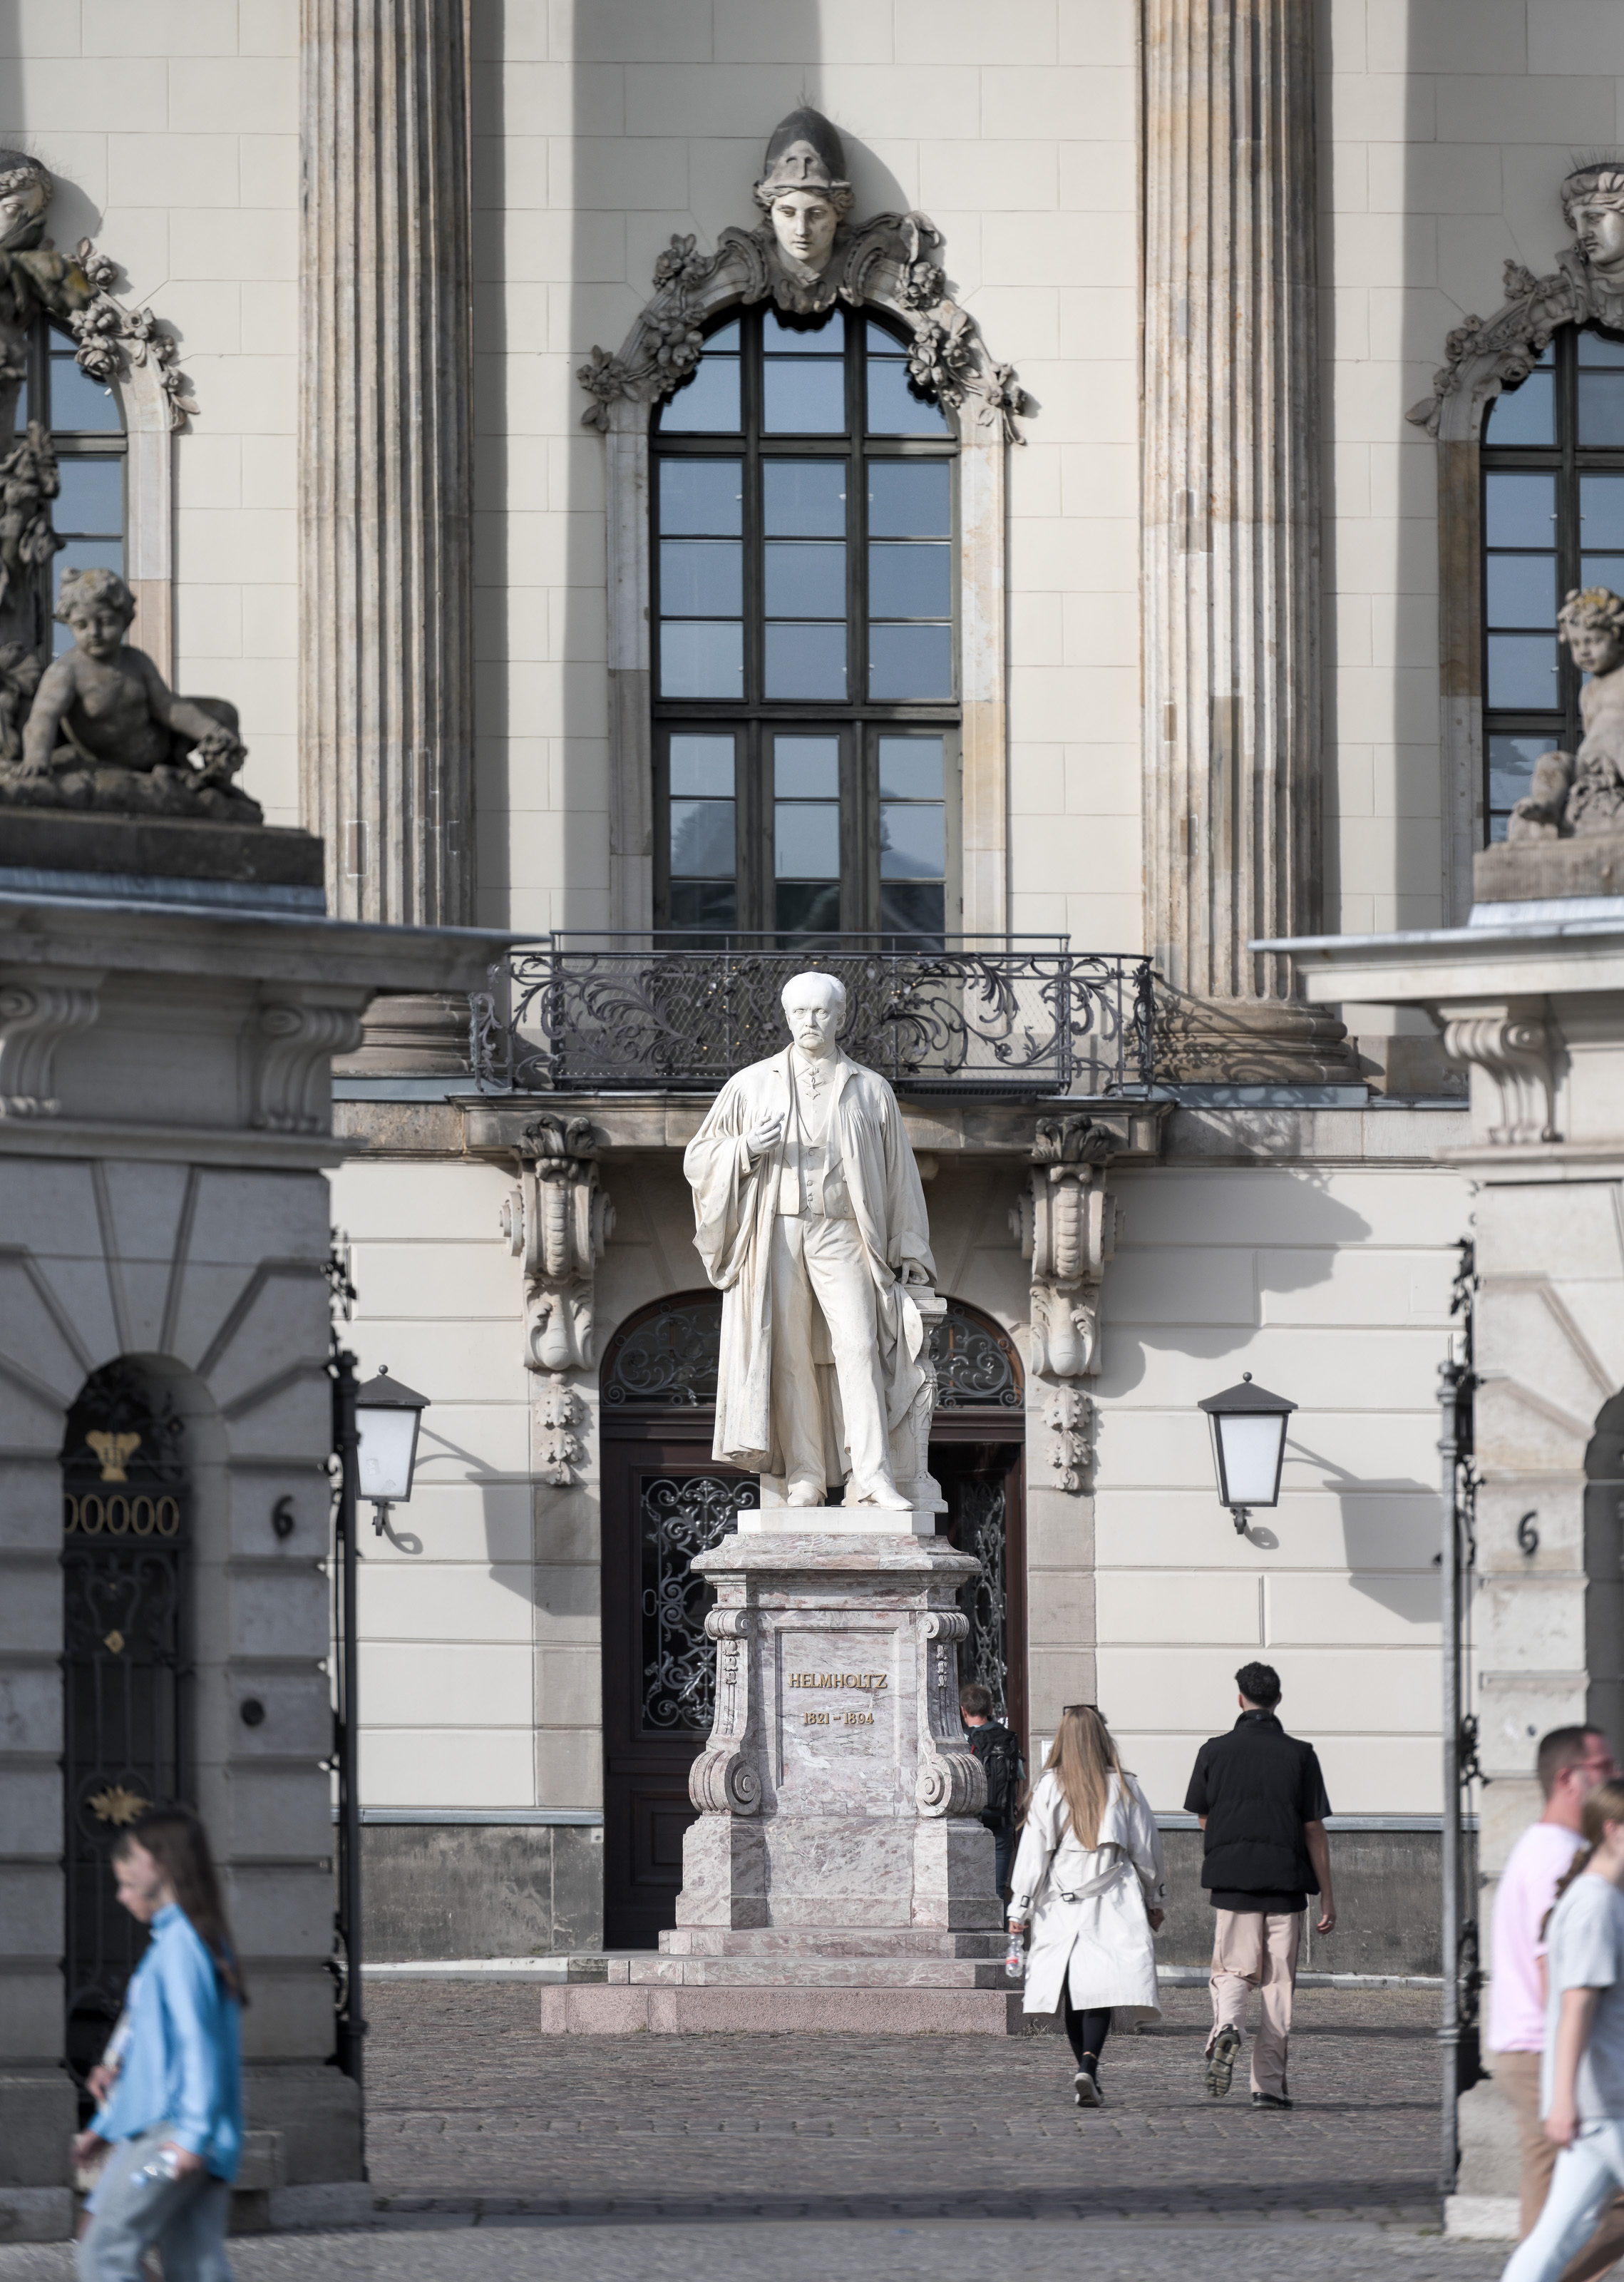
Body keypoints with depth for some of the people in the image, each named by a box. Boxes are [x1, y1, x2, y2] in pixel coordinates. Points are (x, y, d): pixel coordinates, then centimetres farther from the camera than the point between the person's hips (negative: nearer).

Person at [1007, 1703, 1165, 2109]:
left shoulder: (1049, 1787, -2)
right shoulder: (1123, 1786, 1)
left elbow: (1033, 1851, -2)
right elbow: (1146, 1848, 9)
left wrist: (1020, 1908, 4)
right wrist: (1156, 1900, 21)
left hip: (1062, 1906, 0)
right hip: (1113, 1907, 0)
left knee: (1073, 1991, 11)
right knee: (1101, 1987, -5)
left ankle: (1086, 2072, 13)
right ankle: (1088, 2067, -25)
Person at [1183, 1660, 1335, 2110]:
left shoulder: (1215, 1751, 1)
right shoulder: (1299, 1754, -1)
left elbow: (1202, 1817, 10)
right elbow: (1315, 1829, 0)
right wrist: (1326, 1897, 5)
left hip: (1232, 1879, 0)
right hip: (1286, 1880, 0)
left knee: (1233, 1970, 9)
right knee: (1279, 1981, 7)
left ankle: (1226, 2028, -24)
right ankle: (1269, 2084, 6)